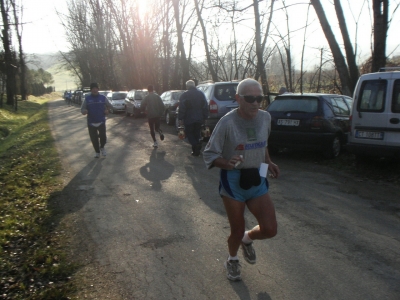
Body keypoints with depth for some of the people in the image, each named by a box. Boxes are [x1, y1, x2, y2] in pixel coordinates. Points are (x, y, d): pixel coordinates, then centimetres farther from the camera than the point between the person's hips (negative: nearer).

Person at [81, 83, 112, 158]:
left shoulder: (103, 97, 3)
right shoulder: (87, 98, 2)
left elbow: (109, 106, 17)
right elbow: (82, 109, 3)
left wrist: (107, 110, -3)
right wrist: (84, 111, -20)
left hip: (101, 121, 0)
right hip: (91, 122, 1)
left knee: (103, 137, -11)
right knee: (94, 139, 4)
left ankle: (102, 147, 22)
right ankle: (97, 151, 27)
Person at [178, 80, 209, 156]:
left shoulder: (184, 95, -8)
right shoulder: (201, 94, 8)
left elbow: (182, 108, -11)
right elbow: (205, 107, 9)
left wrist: (180, 118, -6)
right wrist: (204, 117, 13)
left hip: (189, 119, -4)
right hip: (199, 118, 5)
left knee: (189, 133, 7)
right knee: (197, 134, 15)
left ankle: (196, 144, -18)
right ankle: (196, 150, 15)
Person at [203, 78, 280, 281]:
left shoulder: (265, 117, 0)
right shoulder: (227, 122, -18)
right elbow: (209, 154, -13)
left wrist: (268, 162, 7)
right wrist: (227, 163, -31)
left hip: (257, 180, 5)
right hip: (233, 182, -4)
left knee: (270, 230, -3)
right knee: (237, 230, 8)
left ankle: (248, 239, 33)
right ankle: (232, 260, 41)